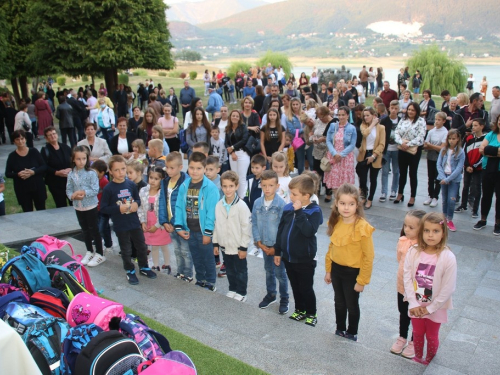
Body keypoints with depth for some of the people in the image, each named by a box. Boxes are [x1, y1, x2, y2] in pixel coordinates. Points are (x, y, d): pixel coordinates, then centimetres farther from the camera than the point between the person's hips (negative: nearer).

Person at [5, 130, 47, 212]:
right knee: (27, 212, 5)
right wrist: (18, 174, -19)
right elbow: (7, 174, 1)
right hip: (22, 190, 0)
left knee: (41, 211, 9)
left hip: (38, 187, 0)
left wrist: (33, 172, -19)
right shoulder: (12, 156, 0)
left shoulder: (34, 152, -1)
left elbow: (44, 167, -2)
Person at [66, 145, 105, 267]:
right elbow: (68, 190, 1)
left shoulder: (91, 173, -15)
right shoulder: (71, 174, -2)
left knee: (94, 230, 4)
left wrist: (83, 192, -26)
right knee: (85, 230, 17)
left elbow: (95, 190, -18)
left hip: (91, 206, -5)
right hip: (78, 207, 5)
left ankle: (99, 254, 16)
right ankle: (89, 252, 33)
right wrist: (73, 196, -18)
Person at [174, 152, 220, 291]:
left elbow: (212, 211, -18)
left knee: (208, 258, 10)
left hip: (204, 231, -5)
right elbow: (179, 207, 2)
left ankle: (210, 283, 26)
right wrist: (179, 227, -4)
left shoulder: (210, 187, -17)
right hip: (190, 230, 5)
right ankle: (200, 281, 36)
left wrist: (208, 232, -18)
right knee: (196, 258, 20)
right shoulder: (184, 186, -1)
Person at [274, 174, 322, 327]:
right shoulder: (288, 208, -3)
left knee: (306, 288, 10)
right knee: (295, 286, 21)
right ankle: (300, 310, 40)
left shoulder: (315, 211, -18)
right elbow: (280, 230, 6)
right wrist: (277, 251, 9)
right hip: (288, 257, 5)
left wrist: (299, 212, -34)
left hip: (305, 260, -5)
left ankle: (311, 314, 31)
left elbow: (309, 231, -34)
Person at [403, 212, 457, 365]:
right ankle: (417, 357, 47)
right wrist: (413, 304, -13)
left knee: (432, 336, 20)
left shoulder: (448, 258, -22)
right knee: (417, 333, 22)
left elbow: (448, 288, -17)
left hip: (435, 307, -2)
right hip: (416, 306, 2)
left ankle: (429, 360, 46)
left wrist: (430, 308, -13)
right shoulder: (413, 252, -15)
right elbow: (407, 278, -10)